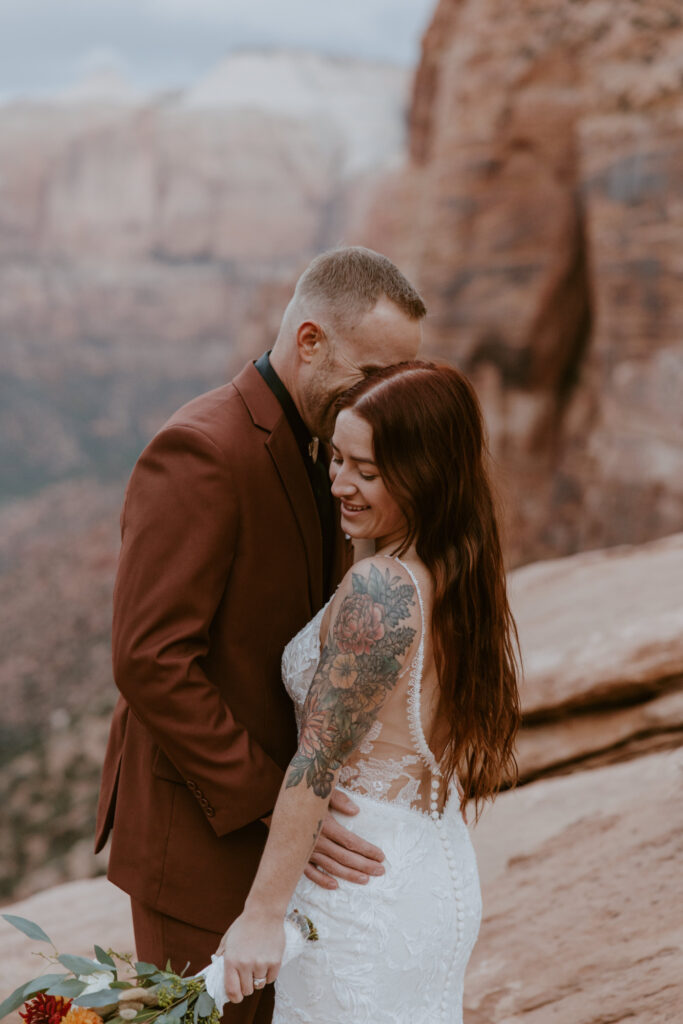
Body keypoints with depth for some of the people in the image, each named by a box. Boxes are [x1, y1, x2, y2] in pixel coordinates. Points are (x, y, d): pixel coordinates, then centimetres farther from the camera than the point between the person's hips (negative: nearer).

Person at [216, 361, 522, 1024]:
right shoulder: (468, 579, 2)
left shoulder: (379, 590, -24)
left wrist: (262, 913, -16)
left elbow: (319, 761, -22)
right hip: (447, 876, 8)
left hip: (364, 890, -8)